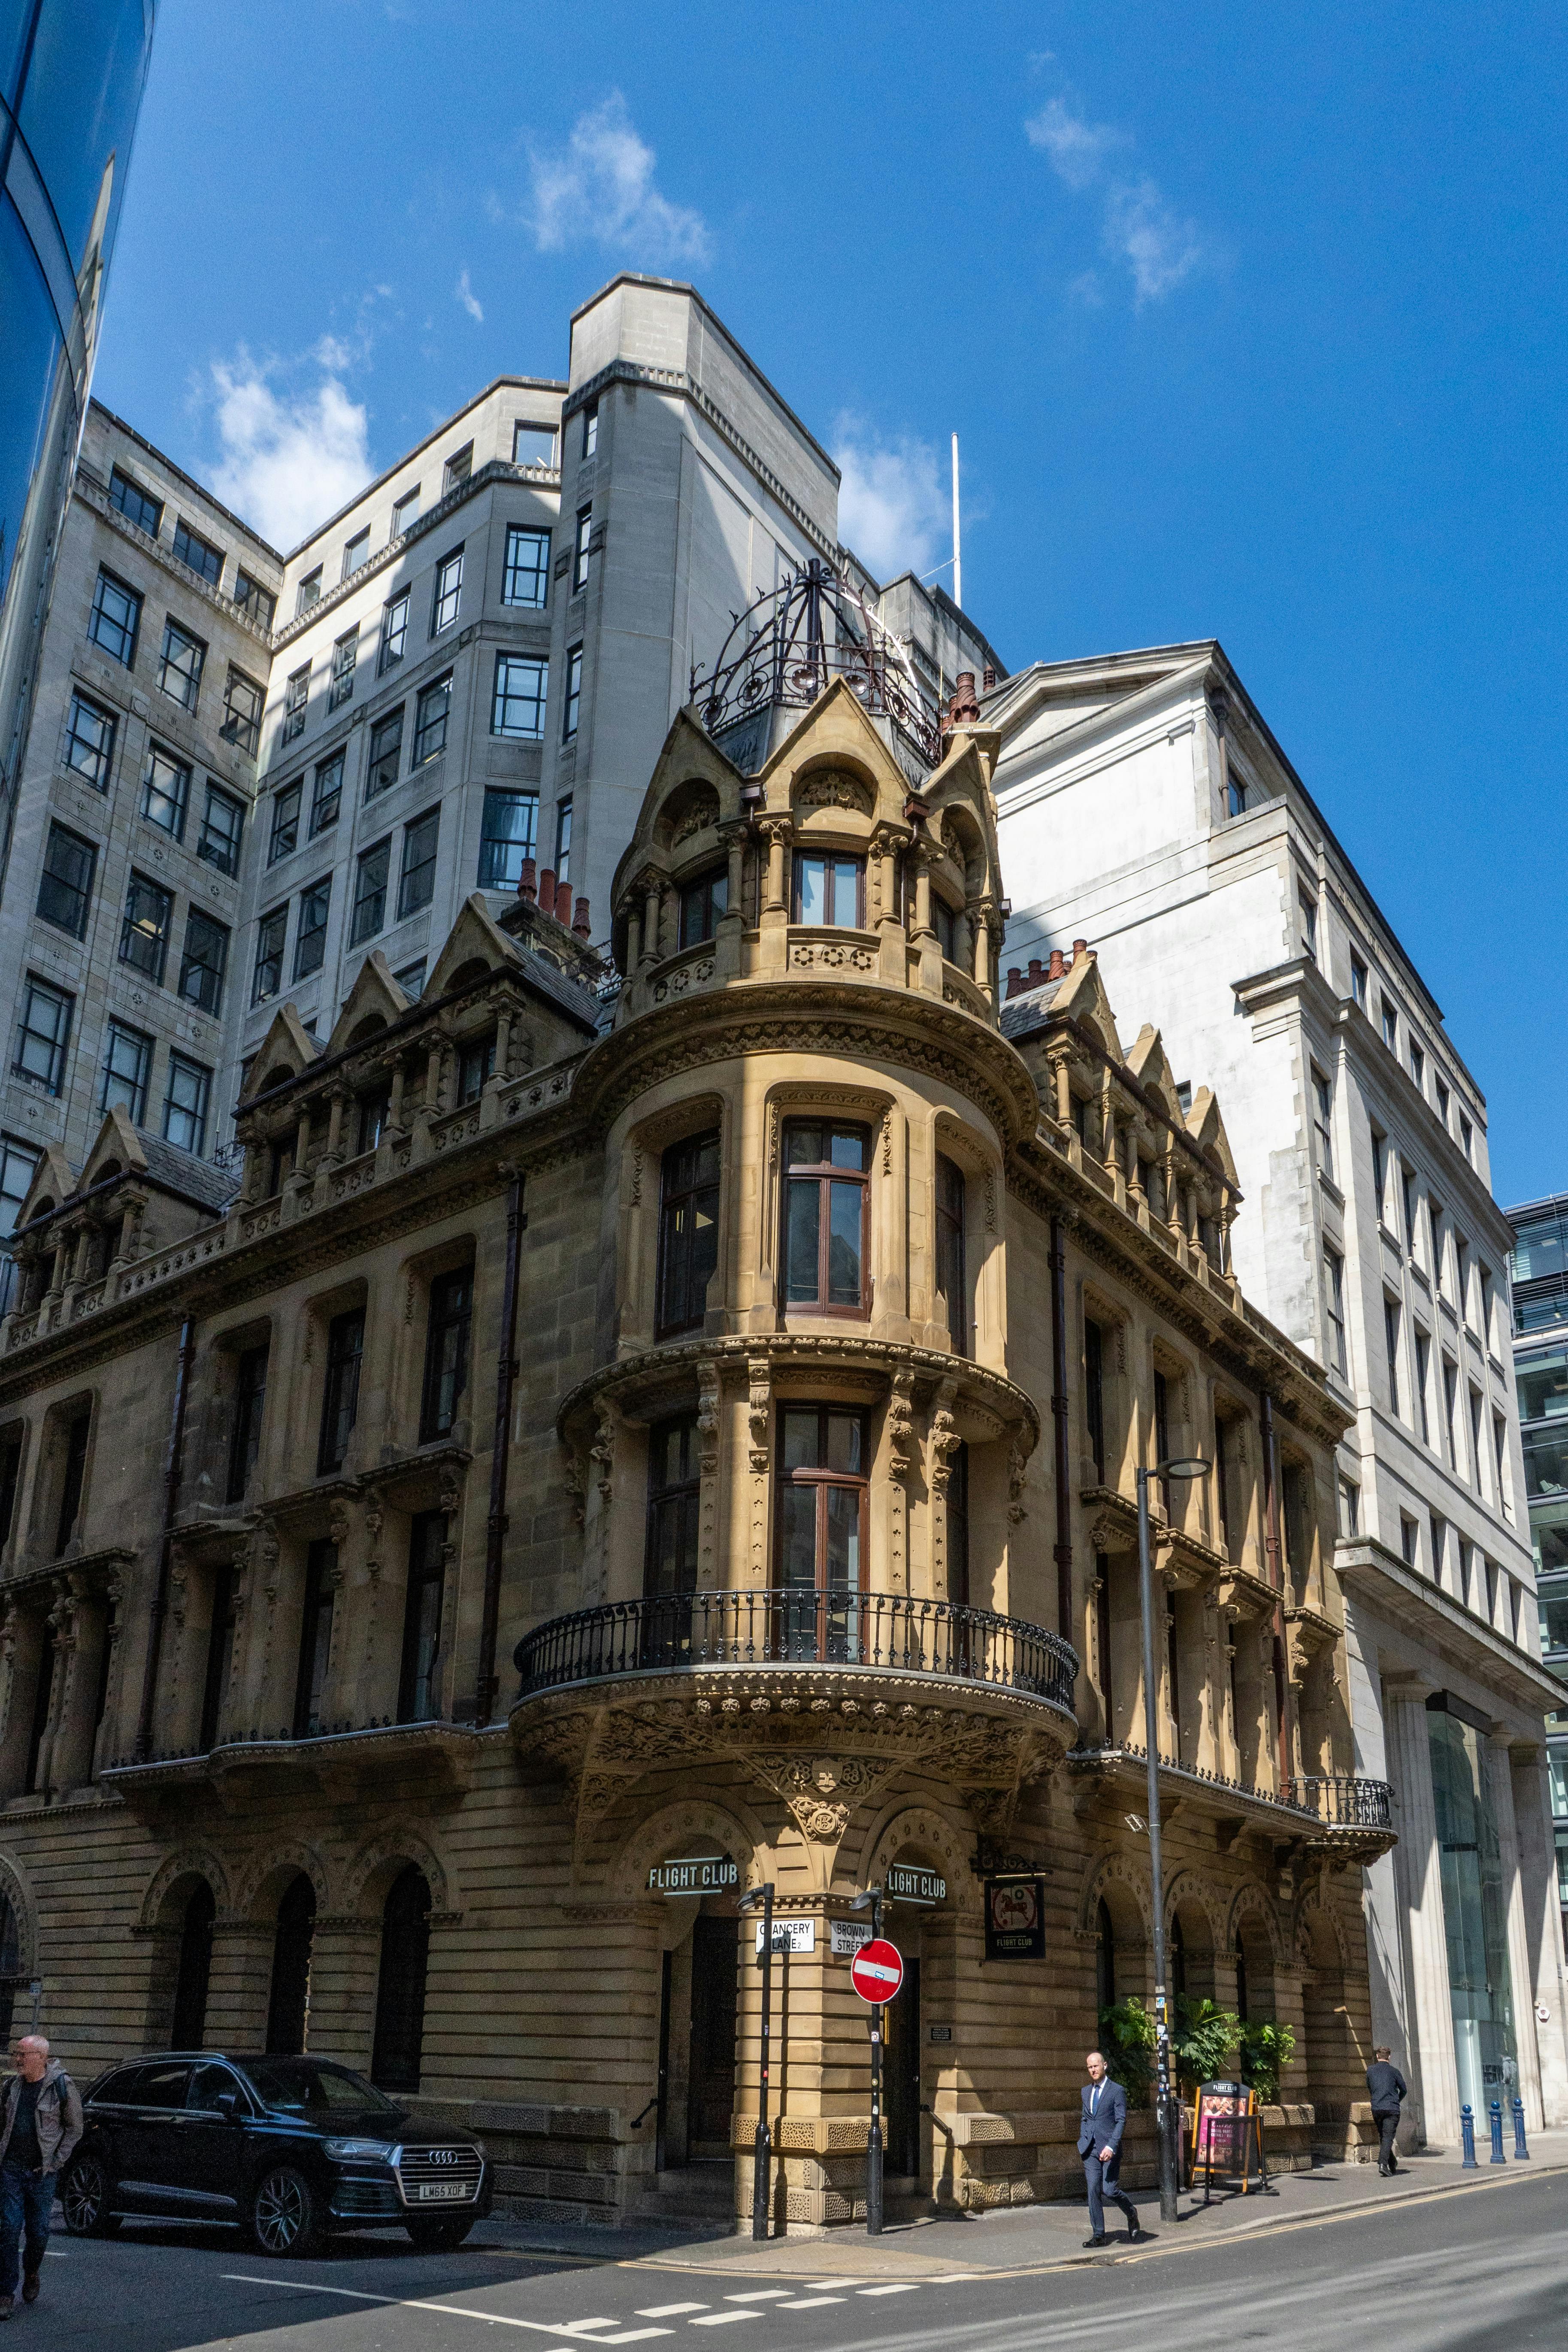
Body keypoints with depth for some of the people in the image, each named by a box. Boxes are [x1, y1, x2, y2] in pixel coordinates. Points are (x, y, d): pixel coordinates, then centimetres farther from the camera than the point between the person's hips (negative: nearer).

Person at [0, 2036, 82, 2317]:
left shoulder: (62, 2086, -9)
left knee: (38, 2231, 5)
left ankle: (31, 2274, 33)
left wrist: (56, 2163, -8)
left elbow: (74, 2128, -3)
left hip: (42, 2173, -3)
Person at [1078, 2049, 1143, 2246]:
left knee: (1109, 2190, -9)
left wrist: (1111, 2147, -18)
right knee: (1093, 2192, 2)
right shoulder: (1086, 2091, 15)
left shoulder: (1117, 2091, -4)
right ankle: (1099, 2235, 9)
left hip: (1109, 2149, -5)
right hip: (1090, 2149, 5)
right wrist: (1083, 2143, 10)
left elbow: (1121, 2121, -9)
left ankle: (1132, 2214, 20)